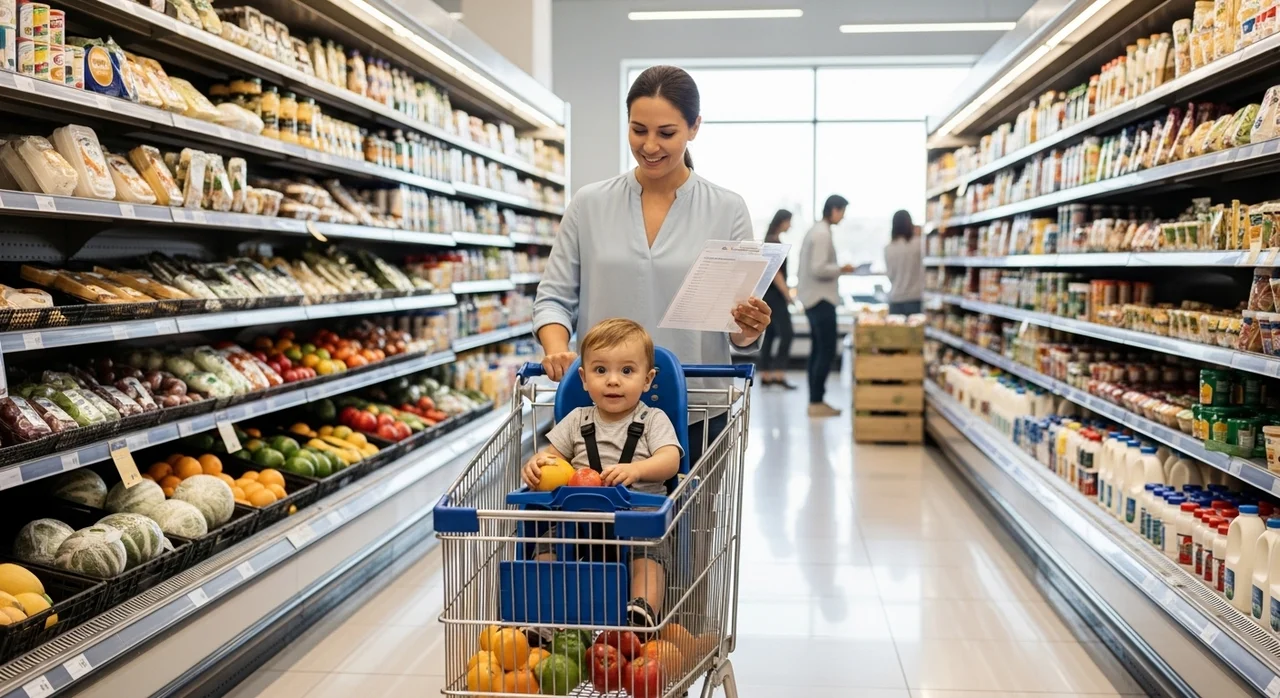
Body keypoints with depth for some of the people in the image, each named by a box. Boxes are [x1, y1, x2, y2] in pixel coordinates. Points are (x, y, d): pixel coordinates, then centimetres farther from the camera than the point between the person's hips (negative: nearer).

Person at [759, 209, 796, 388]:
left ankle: (765, 374, 11)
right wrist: (787, 293, -15)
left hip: (768, 293, 10)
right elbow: (775, 272, -18)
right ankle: (778, 373, -15)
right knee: (786, 333, -11)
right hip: (774, 293, -10)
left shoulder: (770, 240, 15)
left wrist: (785, 289, 20)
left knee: (770, 333, 9)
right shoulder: (774, 242, -14)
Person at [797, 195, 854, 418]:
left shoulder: (816, 231, 16)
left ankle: (815, 401, 15)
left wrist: (837, 269, 12)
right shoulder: (822, 234, -15)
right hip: (821, 299, -10)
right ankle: (817, 402, -6)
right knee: (827, 352, -8)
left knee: (818, 350, 12)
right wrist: (841, 269, -12)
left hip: (813, 298, 10)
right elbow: (818, 269, -22)